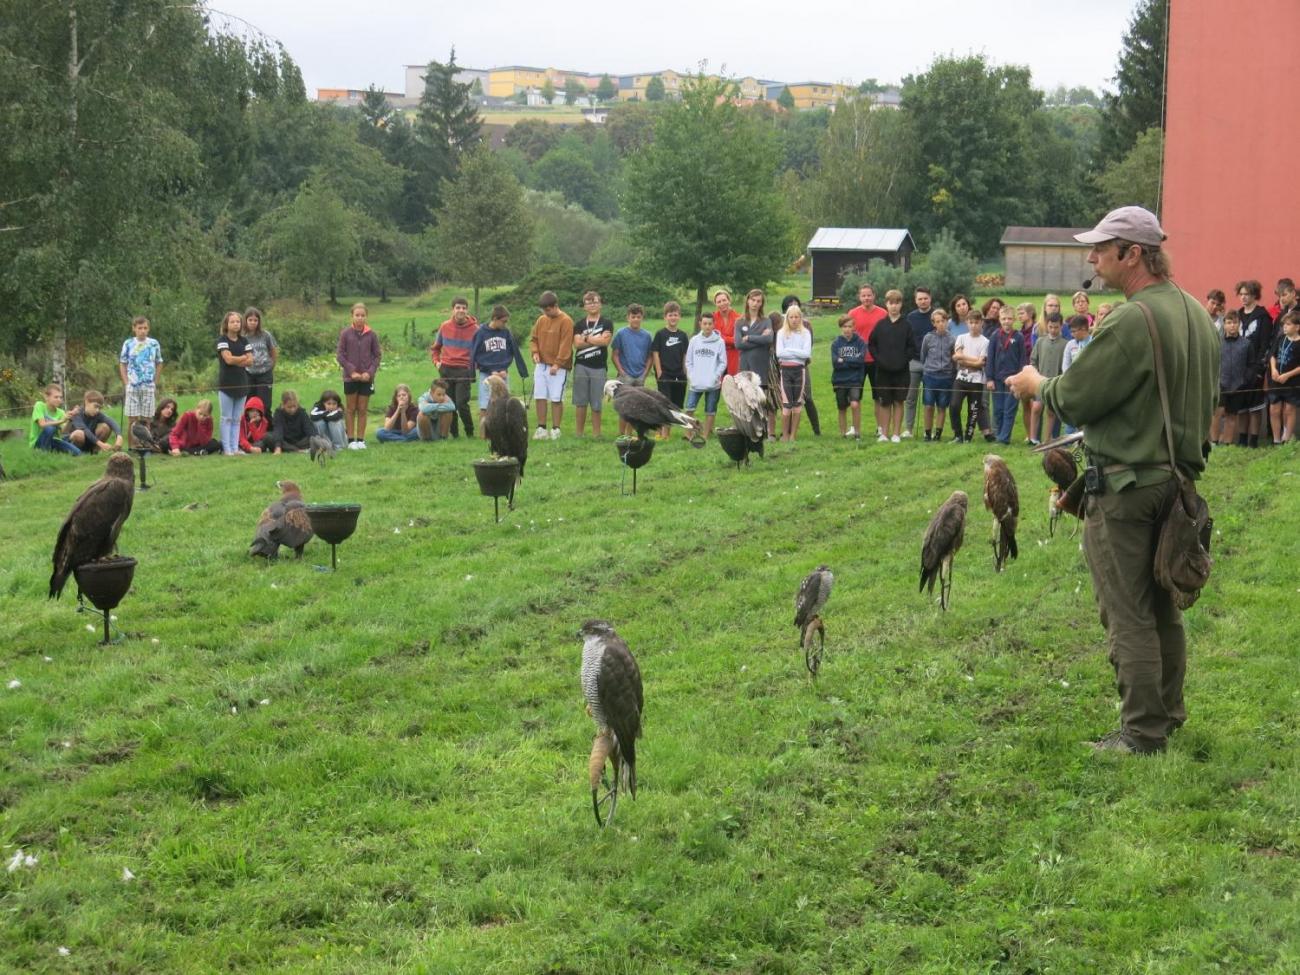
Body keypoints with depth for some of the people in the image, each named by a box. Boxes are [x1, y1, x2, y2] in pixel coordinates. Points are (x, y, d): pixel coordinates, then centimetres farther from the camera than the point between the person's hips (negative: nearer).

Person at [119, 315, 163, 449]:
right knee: (132, 419, -1)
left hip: (149, 386, 1)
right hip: (132, 386, -1)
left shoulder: (154, 344, 3)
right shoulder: (128, 344, 2)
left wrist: (156, 383, 6)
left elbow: (159, 364, 12)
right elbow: (122, 364, 7)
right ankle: (132, 446, 3)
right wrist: (126, 383, -1)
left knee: (146, 419, 3)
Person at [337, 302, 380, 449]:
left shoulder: (371, 334, -3)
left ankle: (361, 440, 12)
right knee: (351, 409, 6)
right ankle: (351, 440, 10)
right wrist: (352, 371, -11)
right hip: (350, 377, -1)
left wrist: (370, 372, -9)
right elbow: (340, 355, -3)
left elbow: (377, 355, 3)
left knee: (362, 409, 6)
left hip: (366, 377, 1)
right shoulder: (345, 334, -5)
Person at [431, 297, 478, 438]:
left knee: (462, 403, -12)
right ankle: (454, 433, 13)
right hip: (446, 369, 3)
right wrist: (436, 361, 5)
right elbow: (435, 347, 20)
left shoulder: (474, 329, -2)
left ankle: (470, 432, 3)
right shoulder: (445, 327, 6)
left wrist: (473, 373, -7)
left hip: (464, 370, -3)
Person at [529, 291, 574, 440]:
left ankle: (555, 429, 3)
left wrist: (557, 364, -19)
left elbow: (565, 345, -13)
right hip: (541, 365, 6)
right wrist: (535, 352, -2)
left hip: (558, 367, -6)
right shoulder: (541, 320, 10)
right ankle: (541, 428, 10)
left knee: (556, 398, -4)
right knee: (540, 397, 4)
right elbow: (533, 338, 18)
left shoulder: (566, 321, -8)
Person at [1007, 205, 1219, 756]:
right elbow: (1207, 399, 17)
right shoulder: (1197, 314, 8)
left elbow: (1075, 400, -15)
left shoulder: (1131, 322, -21)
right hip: (1177, 477, 9)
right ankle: (1169, 715, 28)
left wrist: (1037, 385, 4)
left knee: (1128, 616, -1)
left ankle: (1142, 734, 3)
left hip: (1126, 483, -9)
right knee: (1162, 607, 18)